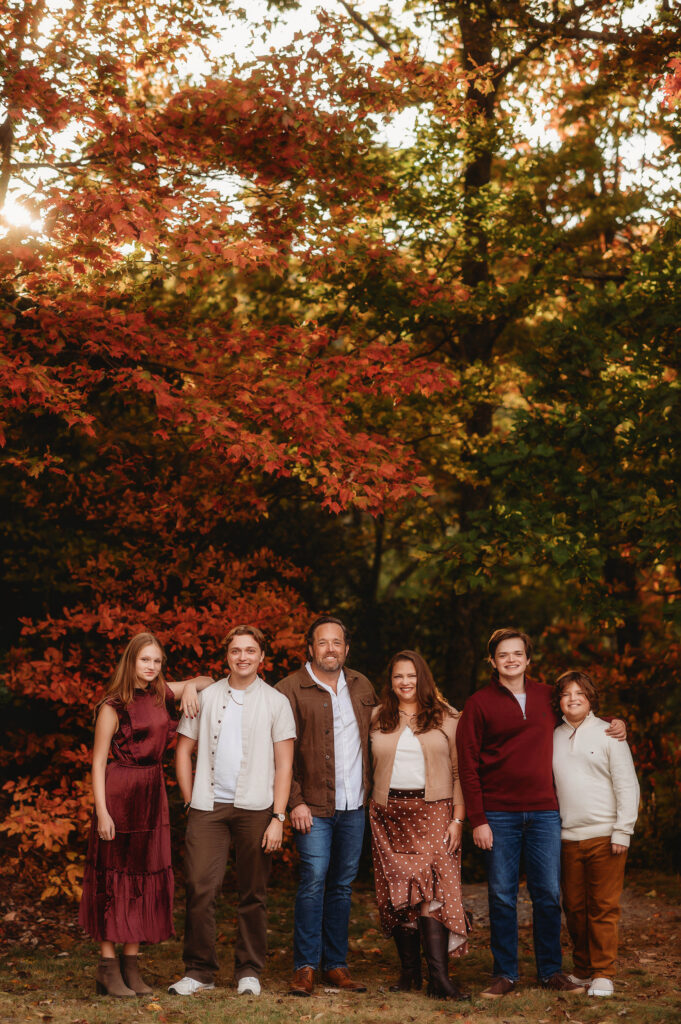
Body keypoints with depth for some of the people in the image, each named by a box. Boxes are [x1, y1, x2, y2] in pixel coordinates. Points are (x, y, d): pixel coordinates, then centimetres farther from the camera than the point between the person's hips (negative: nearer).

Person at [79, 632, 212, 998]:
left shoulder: (162, 694, 9)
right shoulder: (113, 706, -7)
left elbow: (208, 680, 23)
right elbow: (98, 762, -8)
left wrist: (190, 687, 0)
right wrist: (102, 812, -15)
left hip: (153, 792, 6)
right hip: (119, 792, -6)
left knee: (147, 877, 6)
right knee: (114, 876, -3)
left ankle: (131, 965, 13)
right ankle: (108, 966, 3)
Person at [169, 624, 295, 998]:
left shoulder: (275, 702, 5)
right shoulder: (206, 697, 10)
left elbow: (284, 764, 2)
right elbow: (184, 749, 15)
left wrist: (278, 818, -6)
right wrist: (191, 801, 6)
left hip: (255, 808, -1)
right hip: (209, 806, 1)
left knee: (253, 893, 4)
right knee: (200, 888, -5)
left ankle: (249, 970, 15)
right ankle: (199, 970, 5)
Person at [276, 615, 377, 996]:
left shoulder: (362, 687, 11)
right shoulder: (292, 689, -5)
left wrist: (373, 789, 12)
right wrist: (296, 801, -13)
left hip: (354, 807, 5)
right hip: (314, 806, -5)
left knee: (343, 885, 8)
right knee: (314, 880, -11)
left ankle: (336, 964, 15)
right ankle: (305, 967, -3)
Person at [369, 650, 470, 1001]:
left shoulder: (446, 718, 5)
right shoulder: (377, 719, 11)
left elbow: (459, 772, 2)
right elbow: (370, 769, 19)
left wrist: (458, 818, -6)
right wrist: (370, 810, 8)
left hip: (433, 812, -3)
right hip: (389, 813, 3)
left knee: (431, 890, -14)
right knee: (397, 893, 1)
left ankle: (439, 976, -18)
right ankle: (409, 971, 9)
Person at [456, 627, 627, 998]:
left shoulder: (547, 697, 10)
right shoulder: (479, 704, 0)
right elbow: (467, 765, -2)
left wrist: (614, 726, 8)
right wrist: (477, 820, -8)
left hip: (544, 811, 2)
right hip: (499, 814, -2)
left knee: (548, 894, 3)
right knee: (501, 897, 2)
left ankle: (551, 970, 14)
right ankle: (504, 974, 10)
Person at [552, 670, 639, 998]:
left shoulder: (608, 734, 1)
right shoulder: (554, 738, 11)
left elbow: (627, 785, -1)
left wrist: (622, 832, -6)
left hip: (604, 835, -3)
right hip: (567, 836, 4)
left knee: (603, 907, -3)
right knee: (574, 908, 7)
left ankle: (603, 974, 4)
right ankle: (583, 971, 19)